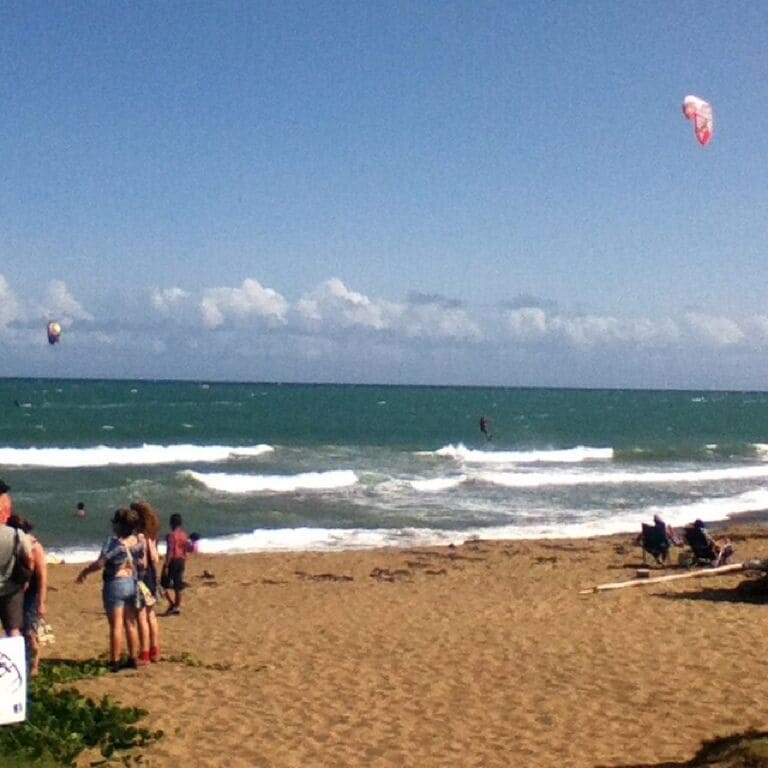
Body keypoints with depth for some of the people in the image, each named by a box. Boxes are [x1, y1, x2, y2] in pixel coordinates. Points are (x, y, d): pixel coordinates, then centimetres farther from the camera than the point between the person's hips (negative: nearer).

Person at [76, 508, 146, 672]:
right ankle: (133, 659, 18)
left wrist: (84, 572, -3)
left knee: (116, 626, -2)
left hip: (115, 583, -6)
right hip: (132, 583, 6)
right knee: (130, 624, 13)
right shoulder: (139, 540, 1)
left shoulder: (115, 542, -17)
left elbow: (100, 563, -17)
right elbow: (141, 562, 10)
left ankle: (115, 662, 1)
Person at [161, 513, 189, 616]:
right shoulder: (184, 535, 6)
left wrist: (166, 565, -17)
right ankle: (177, 607, 13)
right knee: (178, 584, 10)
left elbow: (170, 551, -19)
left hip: (173, 561, -7)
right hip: (181, 561, 7)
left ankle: (172, 604, -6)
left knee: (165, 582, 5)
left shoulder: (171, 535, -15)